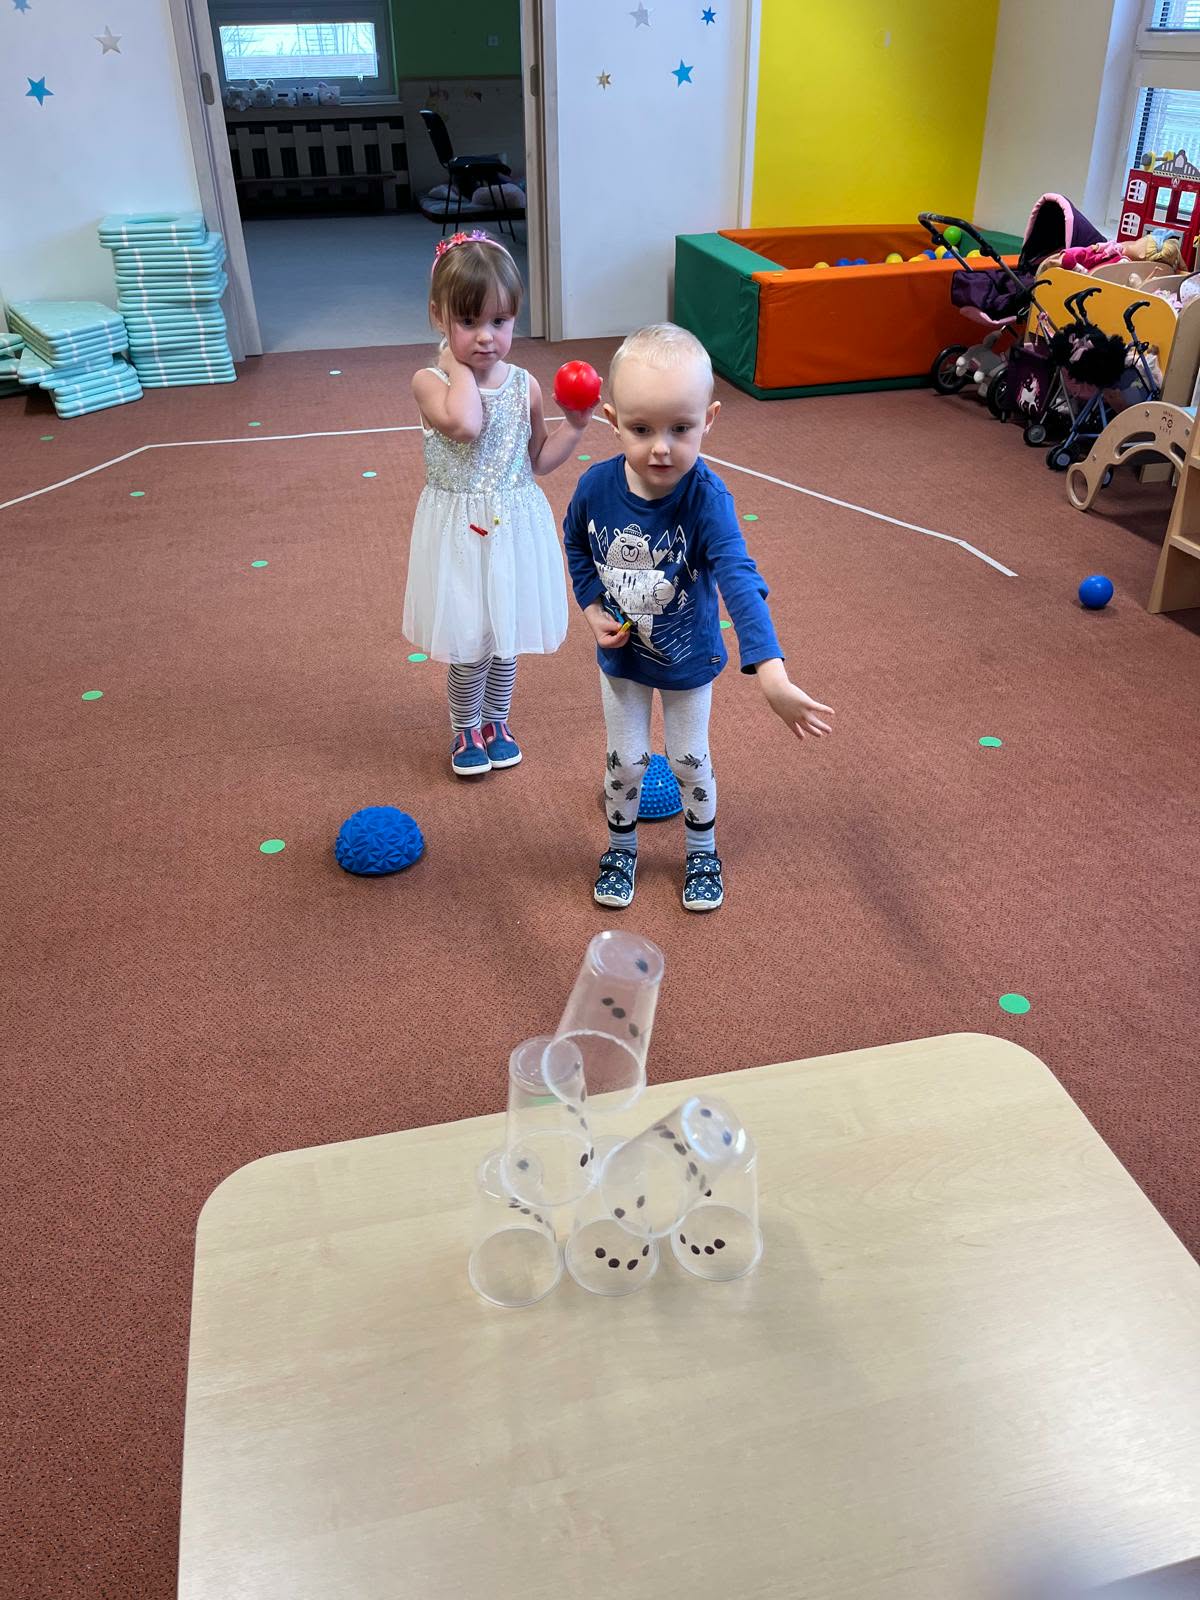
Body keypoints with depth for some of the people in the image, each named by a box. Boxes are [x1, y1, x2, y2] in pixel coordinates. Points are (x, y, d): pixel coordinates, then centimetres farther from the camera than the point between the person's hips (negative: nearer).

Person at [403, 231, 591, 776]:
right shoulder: (430, 381, -12)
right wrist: (458, 364, -21)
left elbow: (538, 461, 10)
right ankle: (465, 729, 29)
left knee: (506, 637, 16)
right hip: (459, 532, -3)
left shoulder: (524, 386, -1)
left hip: (514, 528, 3)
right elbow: (464, 424, -34)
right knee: (469, 643, 4)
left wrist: (574, 425, -5)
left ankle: (495, 721, 39)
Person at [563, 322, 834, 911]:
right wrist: (592, 607, -11)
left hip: (688, 660, -2)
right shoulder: (596, 486, -21)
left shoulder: (707, 499, -31)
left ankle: (701, 851, 42)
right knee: (625, 760, 16)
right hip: (621, 655, 2)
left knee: (690, 760, 16)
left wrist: (771, 674, -54)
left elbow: (740, 582, -42)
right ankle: (621, 847, 43)